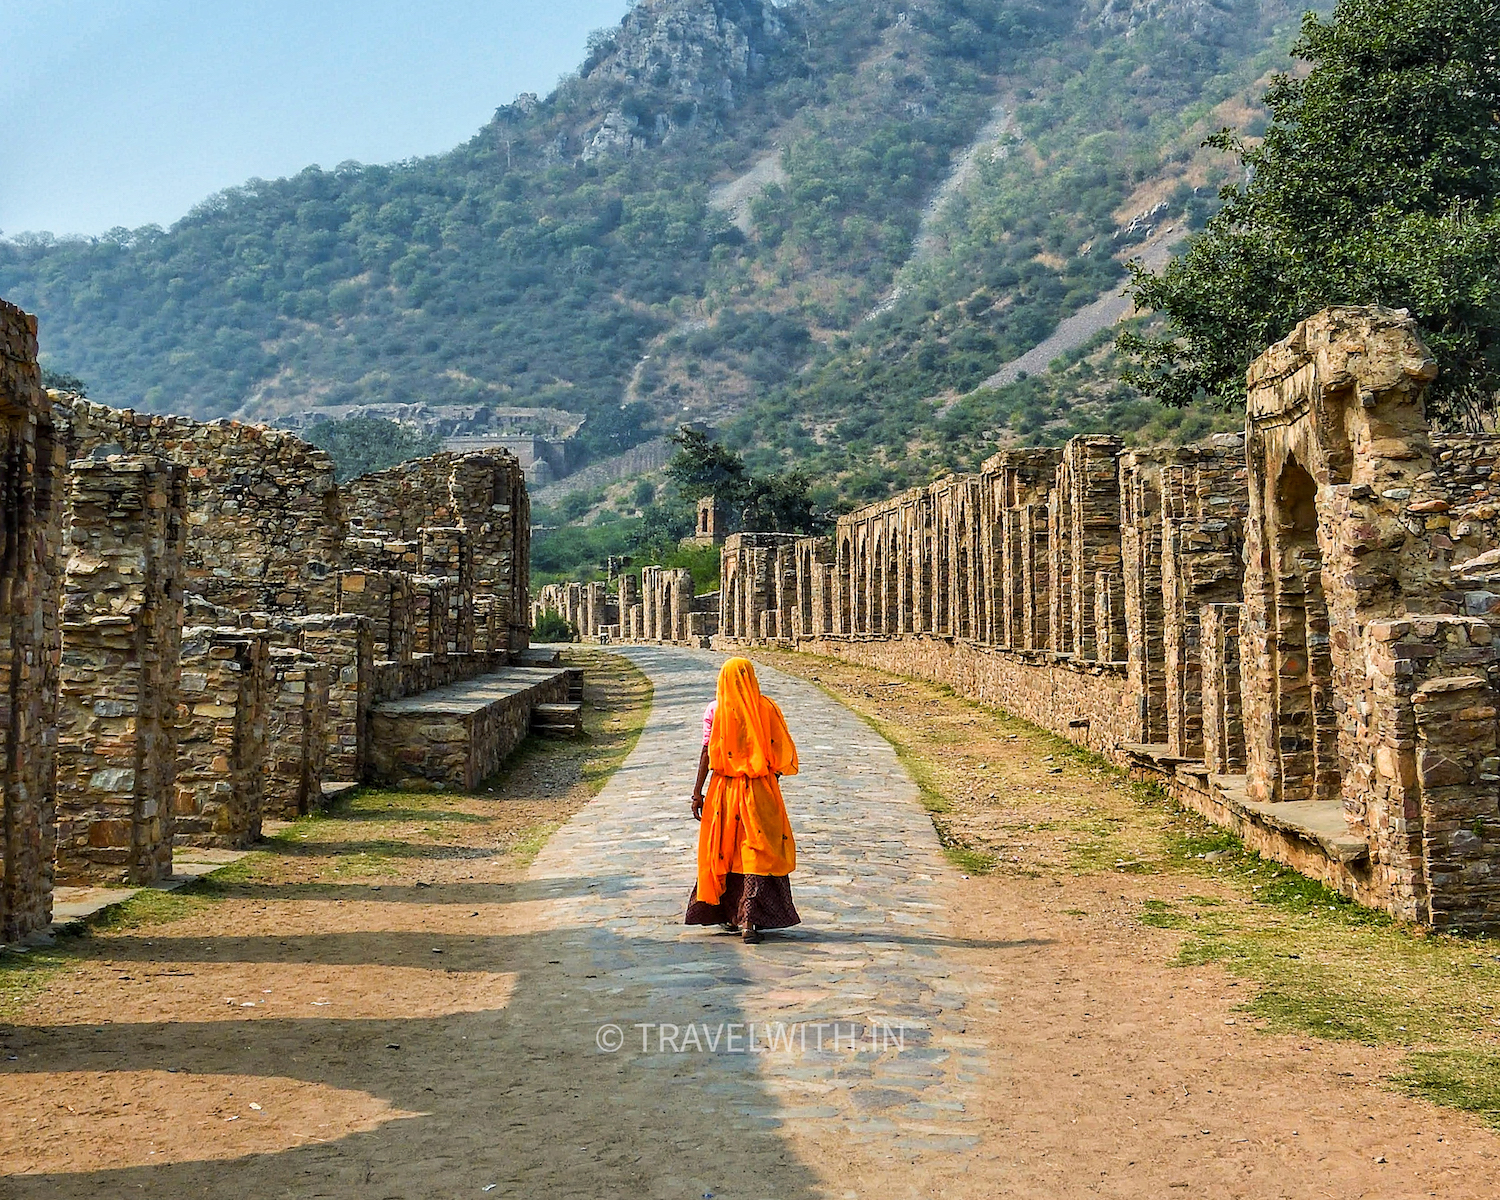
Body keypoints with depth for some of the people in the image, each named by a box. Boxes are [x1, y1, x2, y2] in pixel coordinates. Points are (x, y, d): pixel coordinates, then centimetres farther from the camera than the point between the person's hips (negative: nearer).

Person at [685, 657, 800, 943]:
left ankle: (729, 914, 22)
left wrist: (697, 792, 0)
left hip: (725, 789, 1)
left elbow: (707, 753, -5)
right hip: (760, 790, -1)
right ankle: (749, 920, -6)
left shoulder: (715, 710, -4)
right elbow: (781, 751, -1)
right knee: (757, 852, 2)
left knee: (724, 851, 14)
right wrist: (773, 775, 17)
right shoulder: (766, 708, -4)